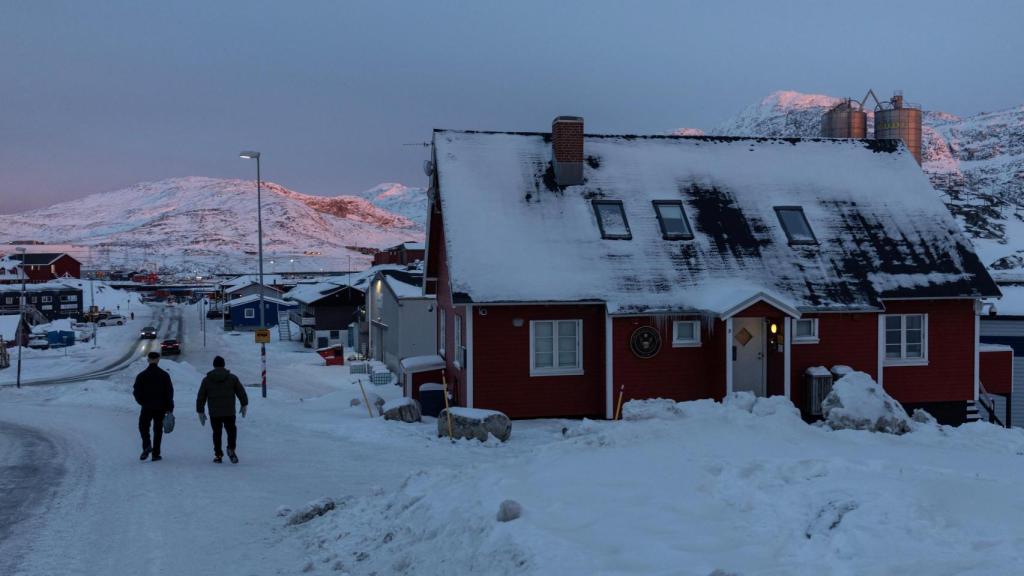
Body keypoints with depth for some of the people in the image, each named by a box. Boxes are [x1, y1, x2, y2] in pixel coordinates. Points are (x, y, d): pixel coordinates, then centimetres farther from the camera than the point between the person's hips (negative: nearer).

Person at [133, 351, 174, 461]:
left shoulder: (141, 375, -3)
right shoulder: (164, 375, -1)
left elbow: (136, 392, -3)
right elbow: (169, 392, -4)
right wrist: (169, 408, 0)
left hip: (147, 407, -1)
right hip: (160, 408, 1)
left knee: (143, 426, 16)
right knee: (158, 430, 8)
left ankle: (147, 445, -9)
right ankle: (156, 454, 7)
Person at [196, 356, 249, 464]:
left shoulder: (207, 380, 3)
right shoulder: (232, 378, 1)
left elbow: (201, 397, 6)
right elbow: (241, 392, 3)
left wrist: (200, 411, 14)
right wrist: (244, 405, 16)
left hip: (214, 413, 1)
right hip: (229, 412, -1)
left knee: (217, 433, 11)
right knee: (231, 430, 11)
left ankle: (218, 455, 10)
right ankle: (231, 449, -10)